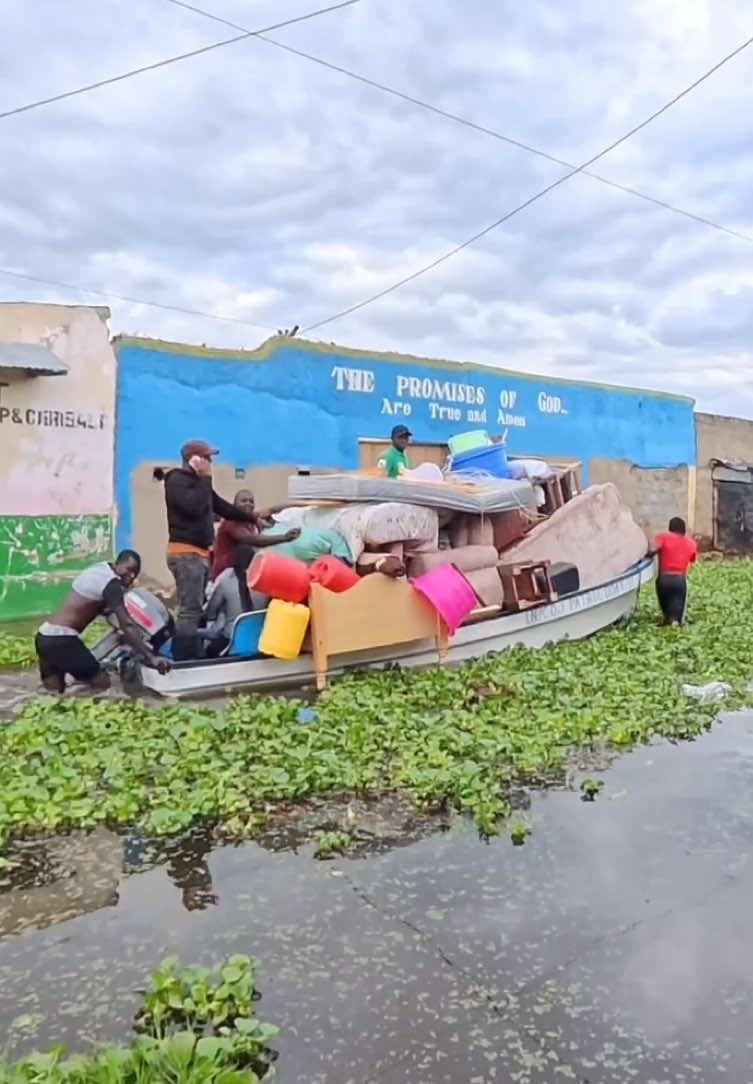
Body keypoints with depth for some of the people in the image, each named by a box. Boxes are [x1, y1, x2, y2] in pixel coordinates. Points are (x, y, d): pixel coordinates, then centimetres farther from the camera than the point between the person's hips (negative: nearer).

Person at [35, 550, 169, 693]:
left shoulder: (98, 569, 15)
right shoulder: (112, 583, -13)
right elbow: (127, 625, -22)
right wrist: (151, 657, -26)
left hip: (45, 635, 10)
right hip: (60, 639, -10)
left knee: (54, 693, 14)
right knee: (102, 685, -6)